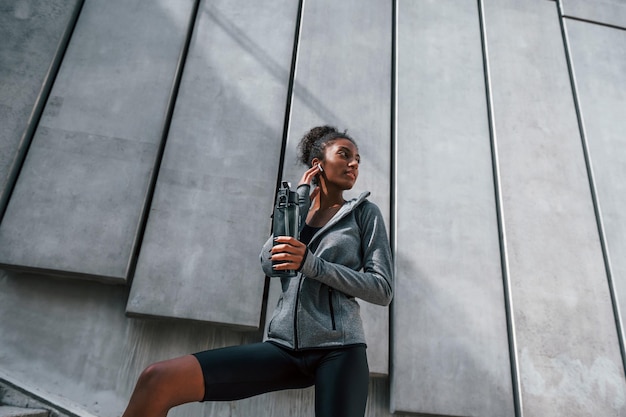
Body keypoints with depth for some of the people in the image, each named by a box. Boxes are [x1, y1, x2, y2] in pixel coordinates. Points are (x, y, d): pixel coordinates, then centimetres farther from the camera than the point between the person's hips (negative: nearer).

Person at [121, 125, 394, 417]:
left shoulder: (365, 212, 8)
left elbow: (383, 290, -1)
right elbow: (269, 265, -1)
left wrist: (312, 264, -13)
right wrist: (300, 200, 2)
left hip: (338, 349, -2)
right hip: (284, 347, 3)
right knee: (159, 379, -15)